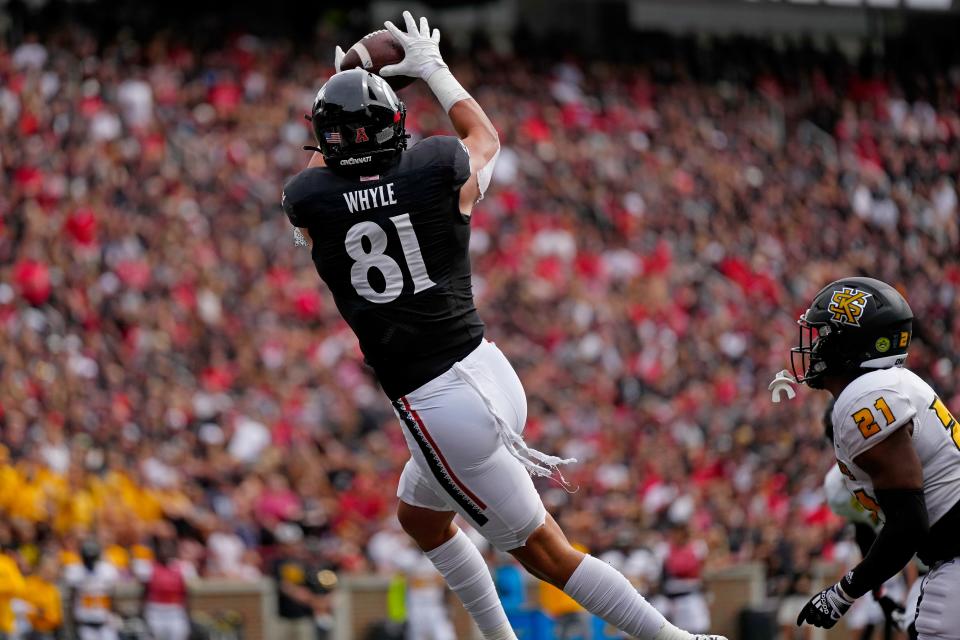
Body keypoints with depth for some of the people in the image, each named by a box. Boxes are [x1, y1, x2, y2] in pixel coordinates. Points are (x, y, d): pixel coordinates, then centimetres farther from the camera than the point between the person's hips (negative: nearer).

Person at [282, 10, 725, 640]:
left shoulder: (310, 203, -9)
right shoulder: (435, 171, -5)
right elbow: (485, 136, 22)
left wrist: (338, 95, 31)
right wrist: (434, 70, 34)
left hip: (441, 409, -5)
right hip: (489, 371, 5)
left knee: (547, 554, 3)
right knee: (419, 515, 30)